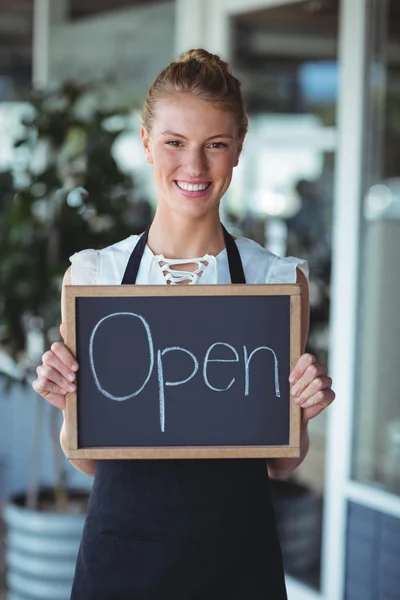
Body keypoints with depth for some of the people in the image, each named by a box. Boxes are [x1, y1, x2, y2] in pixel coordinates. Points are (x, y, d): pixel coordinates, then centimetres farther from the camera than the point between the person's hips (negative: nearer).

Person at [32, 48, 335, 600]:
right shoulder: (92, 275, -3)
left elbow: (280, 464, 4)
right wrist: (67, 403, -15)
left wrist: (303, 411, -15)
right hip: (120, 555, 0)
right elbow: (87, 460, 3)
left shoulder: (280, 280, -4)